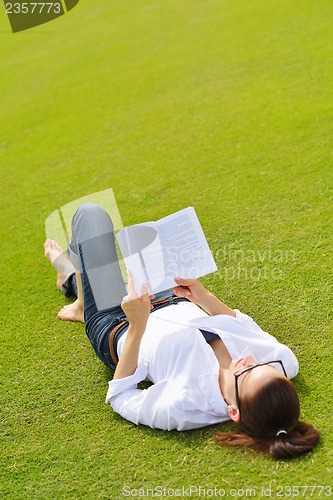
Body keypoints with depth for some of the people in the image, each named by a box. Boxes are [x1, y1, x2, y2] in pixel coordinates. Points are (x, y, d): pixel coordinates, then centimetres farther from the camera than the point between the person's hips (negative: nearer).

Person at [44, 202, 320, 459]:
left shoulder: (181, 407, -44)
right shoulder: (283, 361, -31)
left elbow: (120, 398, -25)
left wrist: (137, 327, -35)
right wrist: (204, 297, -19)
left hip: (117, 329, -5)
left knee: (90, 212, 7)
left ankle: (71, 276, 43)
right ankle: (71, 277, 61)